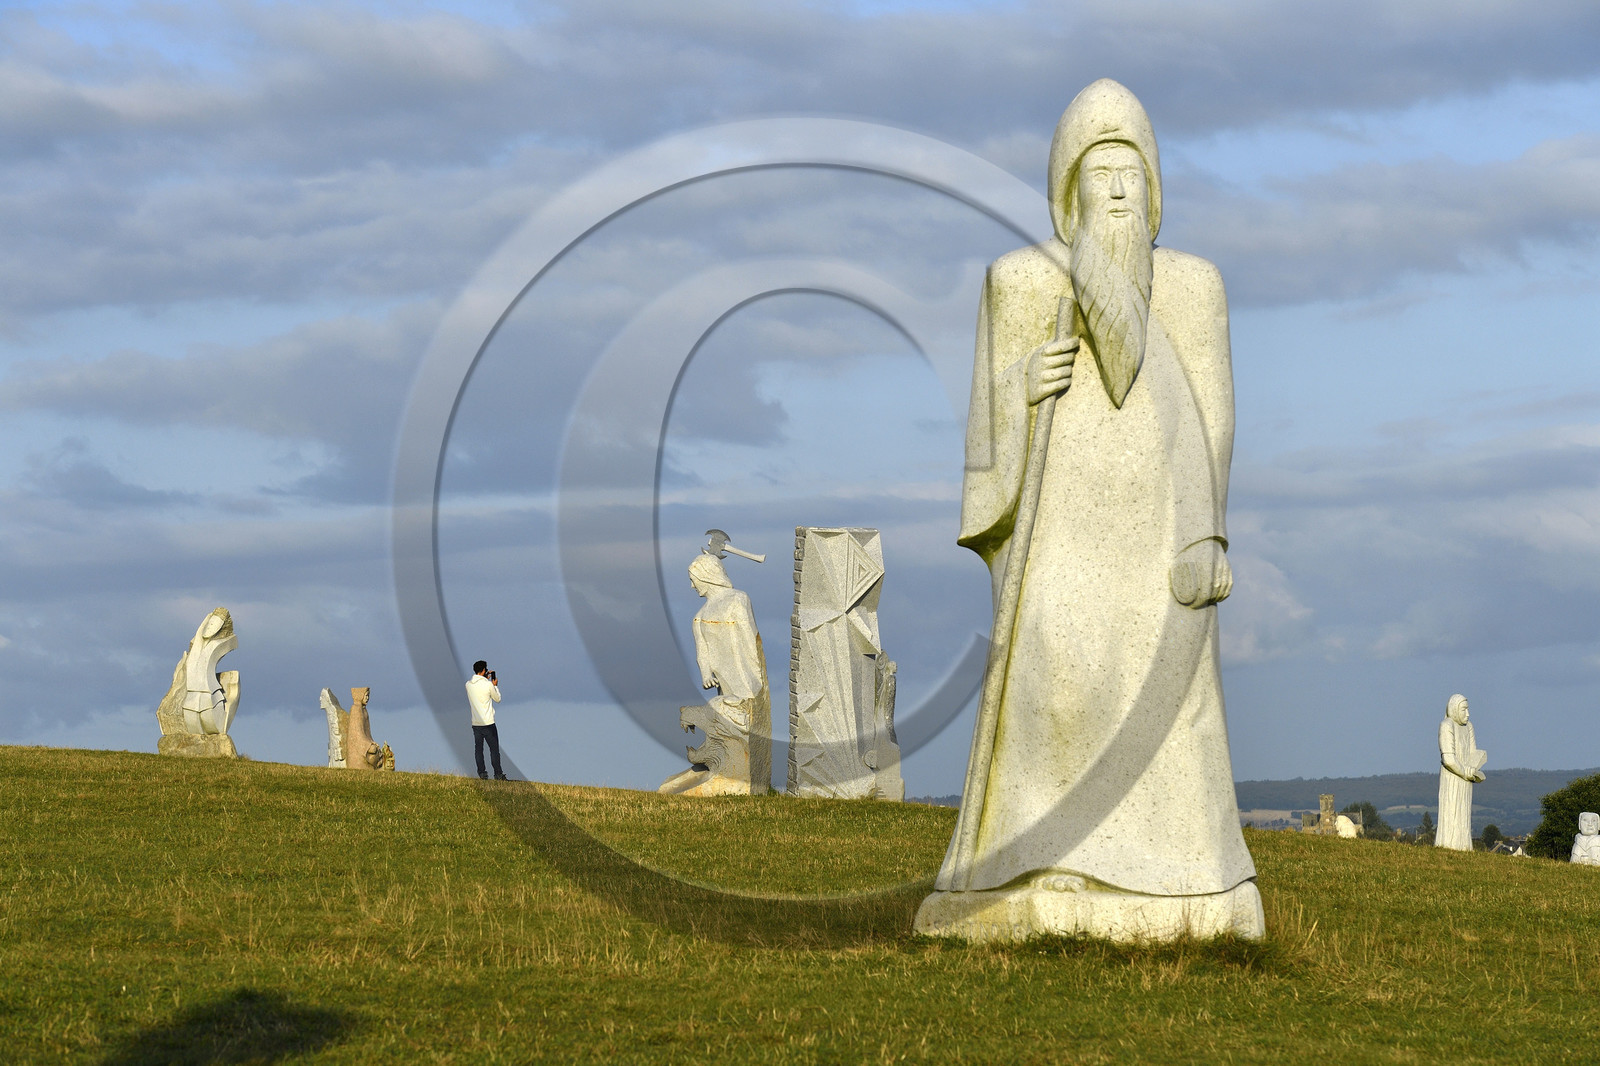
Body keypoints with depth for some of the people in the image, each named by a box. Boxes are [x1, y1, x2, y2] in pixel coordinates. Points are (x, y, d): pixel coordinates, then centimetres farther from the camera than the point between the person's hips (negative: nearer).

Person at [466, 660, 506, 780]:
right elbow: (497, 699, 3)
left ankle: (482, 773, 7)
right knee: (494, 748, 3)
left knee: (478, 749, 9)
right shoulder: (488, 685, -12)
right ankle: (498, 774, 3)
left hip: (475, 724, 4)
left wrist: (486, 679, 26)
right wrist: (495, 685, 16)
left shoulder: (469, 685, 2)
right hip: (488, 723, -4)